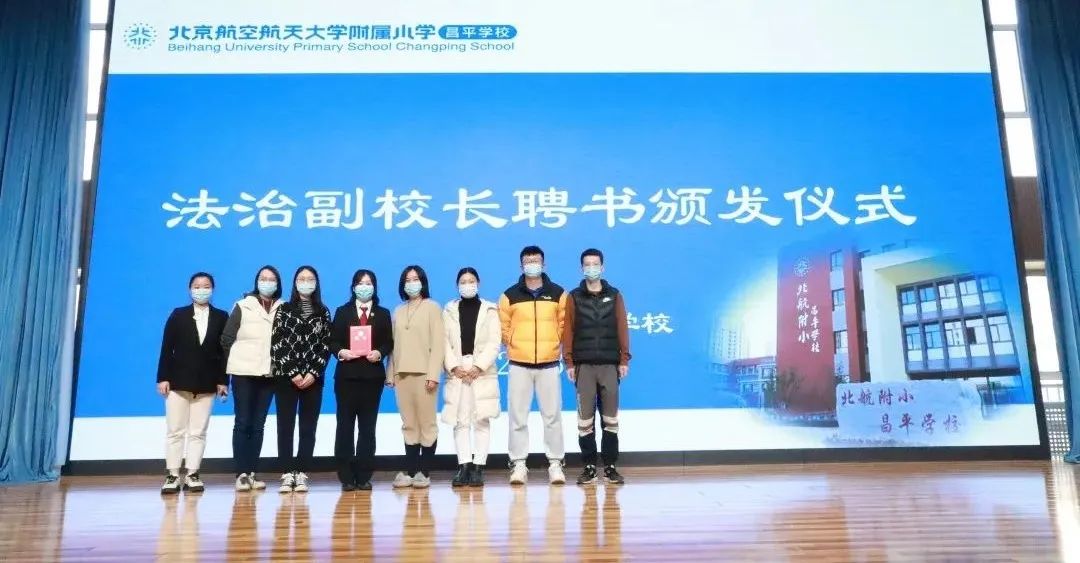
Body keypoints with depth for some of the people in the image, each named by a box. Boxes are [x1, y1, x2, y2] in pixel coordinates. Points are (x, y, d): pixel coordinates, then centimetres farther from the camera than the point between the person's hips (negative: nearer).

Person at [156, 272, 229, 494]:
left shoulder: (221, 317, 5)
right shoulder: (178, 315, 5)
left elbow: (224, 350, 1)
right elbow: (166, 348, 1)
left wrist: (223, 381, -4)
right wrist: (163, 378, -7)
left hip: (207, 383, 0)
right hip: (179, 380, 0)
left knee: (198, 432, 4)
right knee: (175, 431, 3)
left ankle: (192, 475, 9)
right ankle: (172, 476, 9)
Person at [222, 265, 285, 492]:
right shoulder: (243, 307, 0)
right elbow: (226, 339, 3)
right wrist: (237, 361, 6)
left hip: (269, 374, 2)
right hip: (244, 373, -2)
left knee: (258, 425, 7)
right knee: (242, 422, 1)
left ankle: (251, 473, 12)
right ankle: (241, 474, 4)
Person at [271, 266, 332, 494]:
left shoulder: (323, 312, 8)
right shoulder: (284, 310, 5)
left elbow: (326, 346, 3)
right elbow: (276, 345, -2)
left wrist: (313, 373, -9)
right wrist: (293, 374, -10)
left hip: (313, 379, 1)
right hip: (286, 378, -1)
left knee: (308, 428, 1)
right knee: (285, 426, -1)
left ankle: (302, 474, 6)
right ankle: (288, 474, 3)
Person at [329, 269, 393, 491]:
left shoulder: (383, 314, 13)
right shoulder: (342, 312, 11)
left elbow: (389, 343, 5)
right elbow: (332, 341, 4)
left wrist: (379, 353, -14)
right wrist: (340, 352, -15)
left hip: (373, 375, 1)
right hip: (347, 374, 0)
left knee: (368, 425, 3)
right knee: (345, 424, 0)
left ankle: (364, 476, 8)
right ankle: (346, 477, 5)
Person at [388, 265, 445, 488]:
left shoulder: (432, 307, 3)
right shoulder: (398, 311, 17)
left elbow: (437, 343, -4)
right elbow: (394, 344, 14)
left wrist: (433, 374, -12)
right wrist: (391, 373, 6)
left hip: (423, 373, -4)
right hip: (402, 373, 4)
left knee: (426, 423, -1)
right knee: (409, 424, 4)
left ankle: (424, 472, 3)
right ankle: (410, 471, 7)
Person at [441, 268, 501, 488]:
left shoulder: (489, 310, 6)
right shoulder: (449, 311, 11)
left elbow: (494, 342, -2)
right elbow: (445, 342, 3)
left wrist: (479, 367, -12)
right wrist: (454, 367, -10)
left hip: (483, 372, -1)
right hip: (457, 373, 1)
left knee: (481, 420, -3)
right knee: (460, 421, 0)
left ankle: (478, 467, 0)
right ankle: (463, 466, 2)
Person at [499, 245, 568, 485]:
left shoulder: (558, 294, 6)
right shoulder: (510, 295, 4)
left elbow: (565, 324, 10)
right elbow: (503, 327, 6)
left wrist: (553, 345, 6)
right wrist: (515, 346, 6)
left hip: (549, 363, 0)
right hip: (519, 364, 0)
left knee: (552, 415, 3)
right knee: (518, 416, 2)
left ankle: (555, 463, 11)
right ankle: (518, 464, 9)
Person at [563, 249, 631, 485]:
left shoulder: (614, 296, 9)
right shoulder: (574, 297, 6)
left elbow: (622, 329, 6)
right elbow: (568, 331, 2)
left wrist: (624, 360, 0)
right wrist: (569, 362, -4)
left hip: (610, 364, 1)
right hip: (584, 366, -1)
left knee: (610, 417, 4)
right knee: (585, 418, 1)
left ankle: (610, 466, 12)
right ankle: (589, 466, 10)